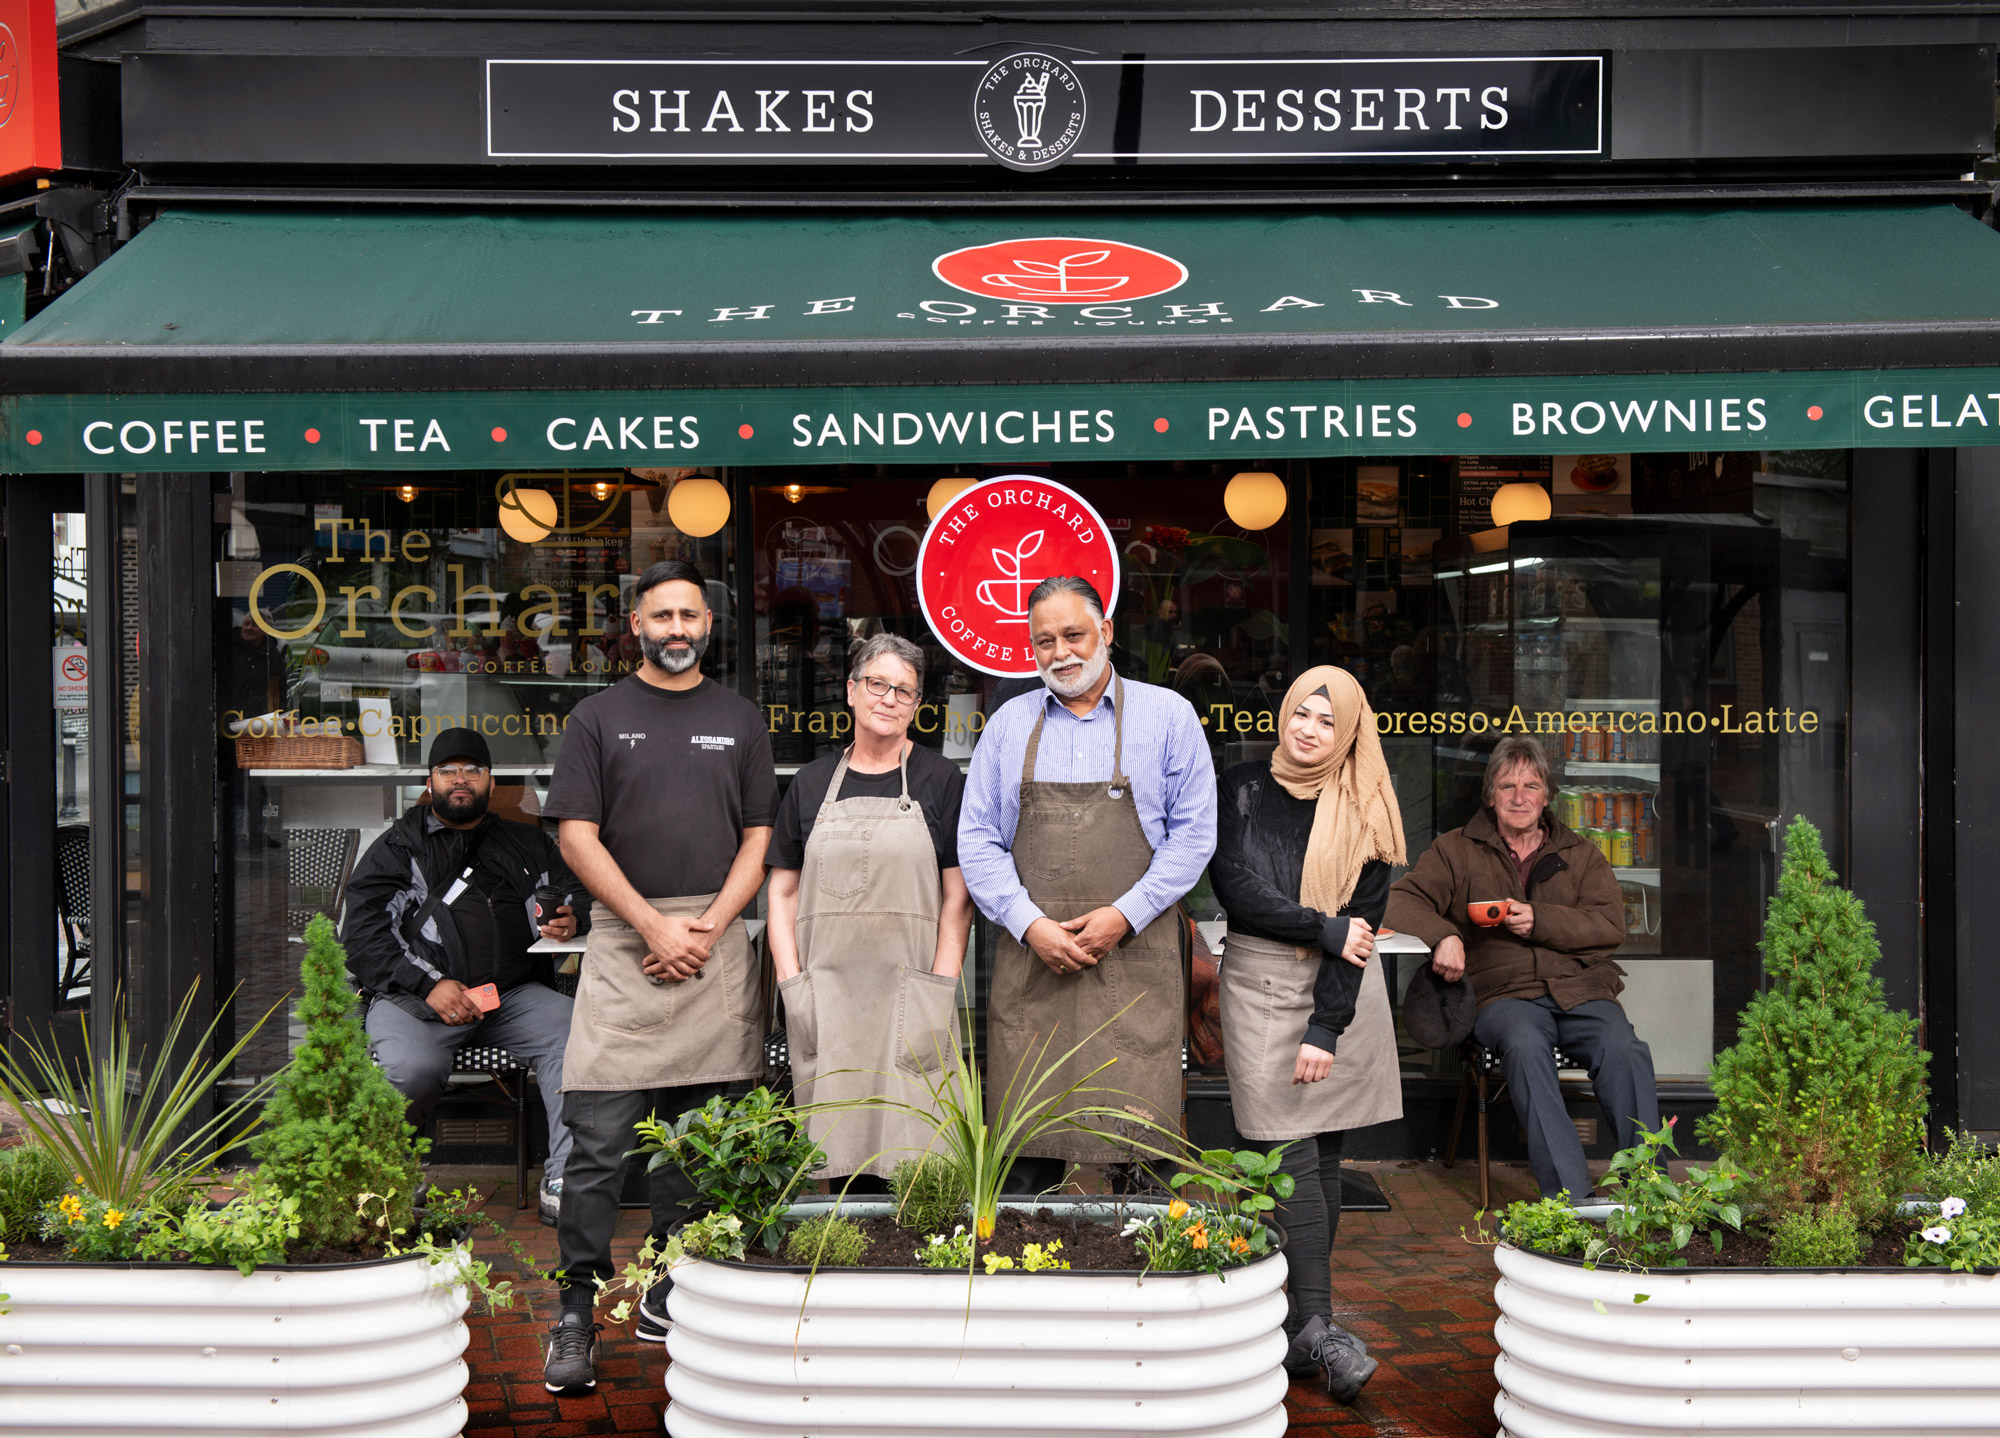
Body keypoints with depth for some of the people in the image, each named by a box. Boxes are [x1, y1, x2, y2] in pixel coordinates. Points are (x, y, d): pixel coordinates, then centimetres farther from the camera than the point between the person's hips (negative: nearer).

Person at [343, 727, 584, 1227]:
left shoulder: (528, 844, 24)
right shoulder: (397, 848, 13)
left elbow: (579, 891, 28)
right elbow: (362, 936, 2)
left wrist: (571, 919, 1)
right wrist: (429, 985, -13)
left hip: (513, 993, 3)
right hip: (415, 997, -2)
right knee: (411, 1068, -34)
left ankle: (563, 1183, -27)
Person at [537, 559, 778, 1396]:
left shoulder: (739, 721, 13)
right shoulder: (599, 718, 6)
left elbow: (759, 840, 9)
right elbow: (577, 836, -1)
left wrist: (709, 927, -6)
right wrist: (655, 925, -9)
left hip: (715, 943, 3)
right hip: (624, 940, -2)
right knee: (599, 1138, -7)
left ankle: (672, 1297, 17)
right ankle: (576, 1310, -3)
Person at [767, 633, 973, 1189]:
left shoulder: (940, 780, 6)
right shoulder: (814, 782, 13)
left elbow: (958, 900, 2)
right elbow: (783, 893, 13)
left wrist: (937, 998, -8)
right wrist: (793, 986, 1)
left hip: (910, 994, -2)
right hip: (826, 1001, 2)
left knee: (915, 1158, -8)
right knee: (842, 1163, 0)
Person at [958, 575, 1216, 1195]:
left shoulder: (1168, 715, 5)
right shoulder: (1009, 724, 12)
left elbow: (1193, 833, 2)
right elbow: (977, 840, 9)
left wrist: (1124, 916, -8)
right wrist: (1031, 925, -6)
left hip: (1135, 953, -2)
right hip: (1030, 957, 2)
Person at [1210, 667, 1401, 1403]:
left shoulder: (1363, 812, 2)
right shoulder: (1242, 789, 1)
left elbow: (1361, 923, -4)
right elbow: (1235, 888, -7)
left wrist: (1326, 1028, -11)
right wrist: (1325, 929, -11)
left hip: (1341, 990, 2)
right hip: (1261, 983, -1)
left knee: (1323, 1152, 2)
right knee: (1295, 1153, -8)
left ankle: (1302, 1326, 9)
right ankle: (1317, 1324, -9)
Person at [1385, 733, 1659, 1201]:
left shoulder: (1581, 855, 21)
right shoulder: (1456, 851, 18)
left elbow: (1611, 924, 8)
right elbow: (1402, 899, 6)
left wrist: (1541, 921, -8)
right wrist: (1443, 935, -14)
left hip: (1582, 990, 2)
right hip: (1505, 992, -2)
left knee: (1624, 1048, -31)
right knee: (1525, 1045, -36)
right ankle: (1568, 1195, -43)